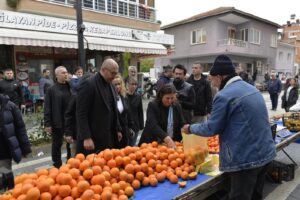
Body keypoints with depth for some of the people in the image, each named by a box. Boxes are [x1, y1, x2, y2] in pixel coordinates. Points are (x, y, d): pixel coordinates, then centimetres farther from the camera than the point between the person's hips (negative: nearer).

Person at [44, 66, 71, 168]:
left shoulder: (70, 87, 6)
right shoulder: (51, 90, -4)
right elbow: (47, 108, -5)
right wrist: (47, 123, -9)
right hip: (57, 122, -3)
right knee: (57, 144, 11)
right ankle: (57, 165, 27)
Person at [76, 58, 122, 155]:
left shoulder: (110, 85, 11)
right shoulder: (88, 85, -14)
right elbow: (81, 114, -17)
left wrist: (118, 129, 15)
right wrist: (86, 138, -19)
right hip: (93, 138, -7)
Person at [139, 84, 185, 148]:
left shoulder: (177, 106, 3)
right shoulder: (152, 105, -12)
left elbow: (182, 124, 2)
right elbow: (153, 126, -25)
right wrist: (167, 138, -39)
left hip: (172, 143, 4)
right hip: (152, 143, -3)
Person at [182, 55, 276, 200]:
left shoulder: (224, 96, -19)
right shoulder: (252, 88, 9)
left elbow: (211, 128, -13)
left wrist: (190, 128, 4)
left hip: (246, 159, -9)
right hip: (266, 152, 9)